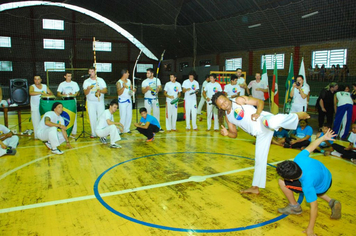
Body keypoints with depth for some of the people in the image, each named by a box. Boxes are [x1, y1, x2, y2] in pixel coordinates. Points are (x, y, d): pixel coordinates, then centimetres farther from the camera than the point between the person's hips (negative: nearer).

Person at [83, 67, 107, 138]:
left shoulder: (101, 80, 5)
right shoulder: (86, 81, 3)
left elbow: (105, 90, 0)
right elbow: (85, 93, -6)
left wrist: (100, 90, -20)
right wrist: (88, 89, -28)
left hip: (100, 101, 0)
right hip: (91, 102, 0)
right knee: (92, 118, -1)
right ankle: (94, 133, 7)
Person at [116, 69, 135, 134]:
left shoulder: (129, 81, 9)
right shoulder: (119, 82, -11)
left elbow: (131, 88, 17)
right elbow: (119, 93, -16)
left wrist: (133, 90, -6)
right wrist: (123, 87, -30)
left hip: (129, 100, 7)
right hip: (122, 101, -7)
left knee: (129, 116, 9)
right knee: (123, 116, -6)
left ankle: (126, 129, 20)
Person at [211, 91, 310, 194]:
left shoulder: (239, 100, -2)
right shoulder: (228, 117, 13)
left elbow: (260, 102, 0)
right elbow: (234, 134, 18)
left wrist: (257, 113, -19)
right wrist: (227, 133, -5)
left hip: (263, 119, -5)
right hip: (260, 133, 5)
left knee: (272, 123, -41)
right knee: (259, 159, 10)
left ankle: (297, 116, -11)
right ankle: (255, 187, 25)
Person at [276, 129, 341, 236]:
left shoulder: (307, 185, -42)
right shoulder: (299, 159, -32)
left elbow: (314, 206, -35)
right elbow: (310, 147, -16)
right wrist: (323, 138, 4)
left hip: (322, 188, -7)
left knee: (282, 183, -20)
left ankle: (295, 207, 6)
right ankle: (331, 202, 26)